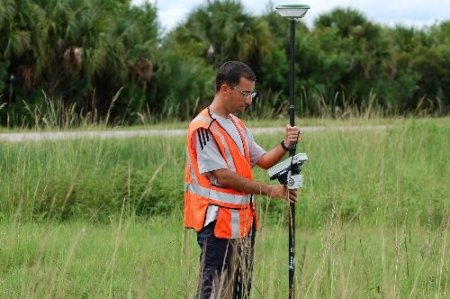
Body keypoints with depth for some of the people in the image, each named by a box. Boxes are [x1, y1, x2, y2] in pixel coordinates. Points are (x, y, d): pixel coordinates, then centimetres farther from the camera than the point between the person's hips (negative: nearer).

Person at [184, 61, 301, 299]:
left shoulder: (238, 125, 15)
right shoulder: (203, 128, -14)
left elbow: (263, 160, 17)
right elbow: (223, 176, -18)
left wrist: (284, 146, -4)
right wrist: (269, 190, -13)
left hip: (244, 222, 9)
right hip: (218, 224, -9)